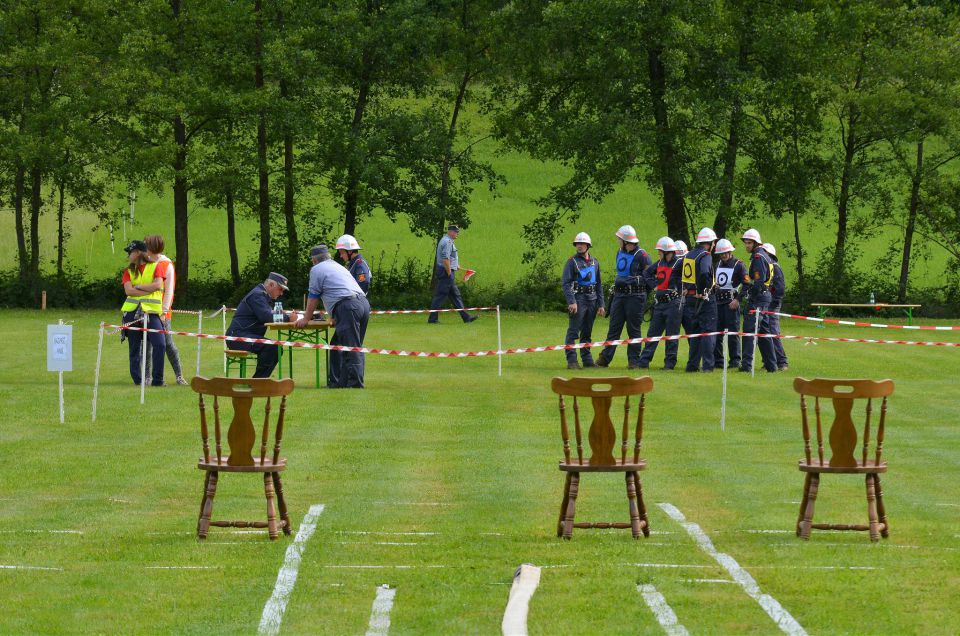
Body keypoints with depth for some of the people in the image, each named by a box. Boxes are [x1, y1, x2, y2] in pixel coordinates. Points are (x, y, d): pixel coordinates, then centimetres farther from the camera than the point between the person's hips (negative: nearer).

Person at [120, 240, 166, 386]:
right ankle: (137, 379, 11)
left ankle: (157, 380, -10)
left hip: (152, 312, -3)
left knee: (160, 344, -16)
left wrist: (138, 287, -6)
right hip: (132, 312, 3)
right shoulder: (129, 271, 12)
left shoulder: (156, 266, 5)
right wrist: (148, 290, -11)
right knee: (135, 348, 4)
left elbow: (158, 285, -10)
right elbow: (128, 290, -4)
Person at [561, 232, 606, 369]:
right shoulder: (572, 261, -2)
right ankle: (571, 360, -10)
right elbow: (566, 283, -8)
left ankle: (587, 358, 16)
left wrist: (601, 304, 12)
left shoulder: (595, 262, 14)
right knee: (573, 331, -8)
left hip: (592, 300, 5)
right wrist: (571, 302, -20)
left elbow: (599, 284, 18)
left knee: (587, 332, 11)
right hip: (578, 298, -5)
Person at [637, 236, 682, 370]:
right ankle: (644, 361, 10)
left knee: (672, 335, -1)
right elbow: (647, 273, 27)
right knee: (652, 333, 8)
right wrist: (654, 285, 13)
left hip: (673, 303, -7)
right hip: (659, 303, 7)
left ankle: (670, 363, 6)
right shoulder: (660, 263, 12)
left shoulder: (679, 263, -10)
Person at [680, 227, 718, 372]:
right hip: (704, 299, -7)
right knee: (708, 332, -2)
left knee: (695, 332, 15)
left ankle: (692, 365, 15)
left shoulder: (688, 255, 11)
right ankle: (707, 365, -7)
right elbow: (704, 273, -31)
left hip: (689, 298, 7)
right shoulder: (705, 256, -14)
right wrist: (702, 290, -20)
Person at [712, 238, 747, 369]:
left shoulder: (738, 265, -4)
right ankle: (717, 359, 11)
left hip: (731, 303, -7)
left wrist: (738, 300, -14)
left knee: (733, 332, -6)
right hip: (718, 302, 7)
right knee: (717, 331, 5)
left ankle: (735, 360, -2)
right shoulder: (718, 265, 17)